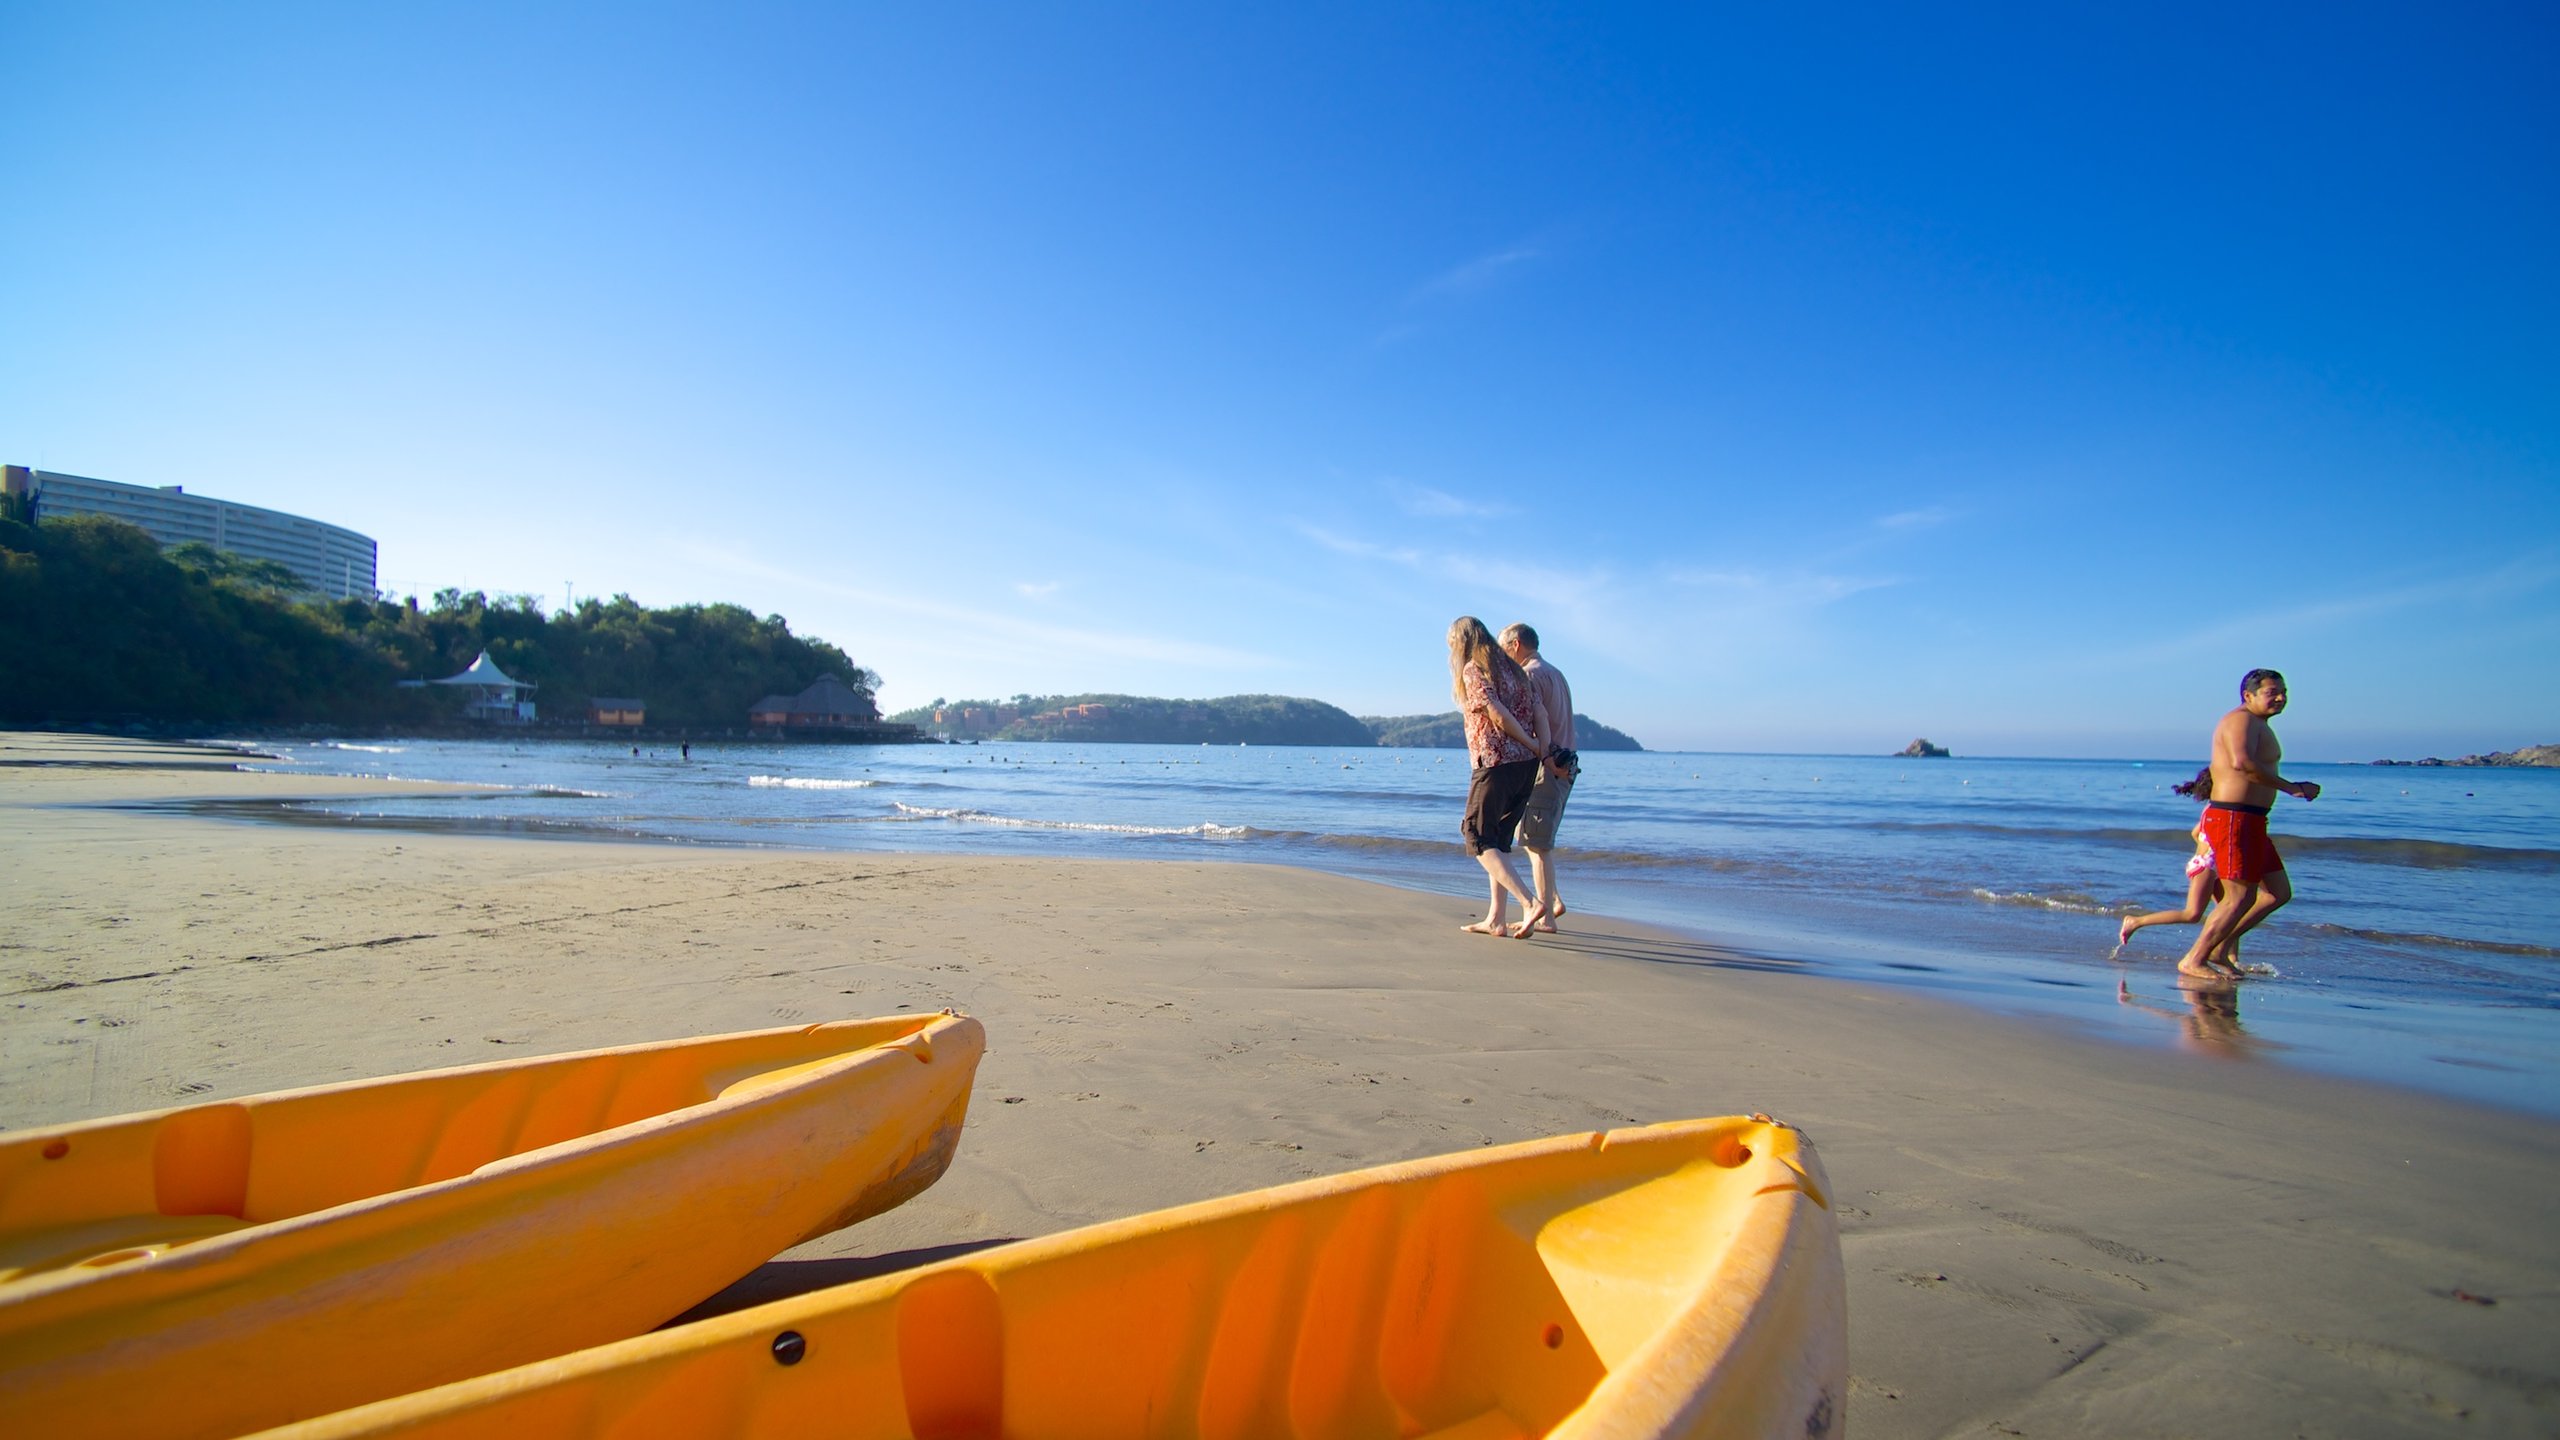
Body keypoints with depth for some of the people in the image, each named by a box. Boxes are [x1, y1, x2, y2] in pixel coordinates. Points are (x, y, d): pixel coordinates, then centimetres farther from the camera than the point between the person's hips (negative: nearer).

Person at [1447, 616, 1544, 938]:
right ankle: (1495, 919, 14)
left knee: (1479, 838, 0)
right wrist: (1540, 750, 7)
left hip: (1495, 764, -8)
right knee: (1500, 839, 14)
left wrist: (1534, 746, -3)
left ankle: (1528, 903, -14)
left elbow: (1500, 716, -14)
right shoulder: (1512, 668, 16)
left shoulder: (1472, 670, -6)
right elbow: (1538, 712, 9)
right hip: (1527, 765, 8)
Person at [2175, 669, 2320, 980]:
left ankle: (2219, 946, 16)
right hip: (2233, 819, -11)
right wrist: (2290, 787, -22)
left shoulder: (2260, 727, 22)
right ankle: (2192, 960, -4)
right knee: (2240, 897, -9)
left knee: (2279, 891, 14)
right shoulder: (2242, 720, -11)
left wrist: (2297, 787, 17)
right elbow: (2242, 763, -30)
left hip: (2251, 823, 11)